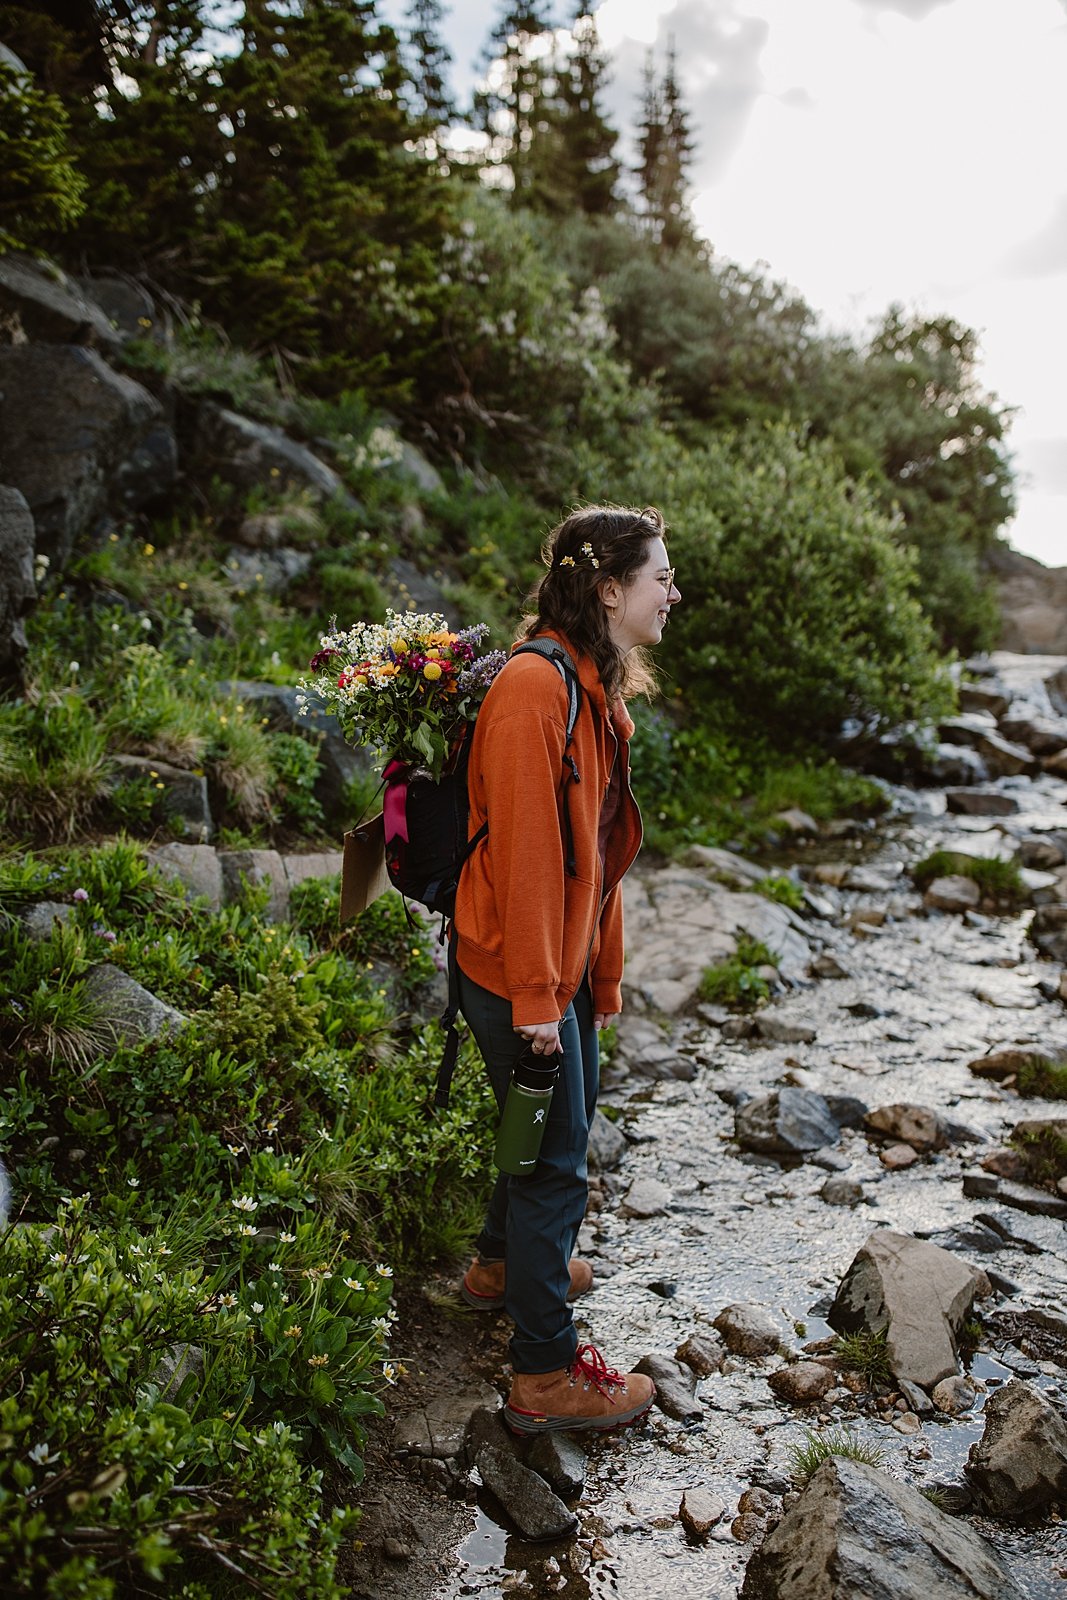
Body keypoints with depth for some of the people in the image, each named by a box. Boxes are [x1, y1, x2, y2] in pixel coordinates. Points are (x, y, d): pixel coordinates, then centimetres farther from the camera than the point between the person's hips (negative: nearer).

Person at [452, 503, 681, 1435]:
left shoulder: (601, 690, 10)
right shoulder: (536, 686, -22)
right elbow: (522, 848, -24)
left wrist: (604, 972, 16)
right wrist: (535, 995, -22)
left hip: (567, 964, 10)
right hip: (519, 972, -10)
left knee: (564, 1126, 25)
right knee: (555, 1157, 2)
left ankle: (504, 1266, 49)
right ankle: (547, 1375, 19)